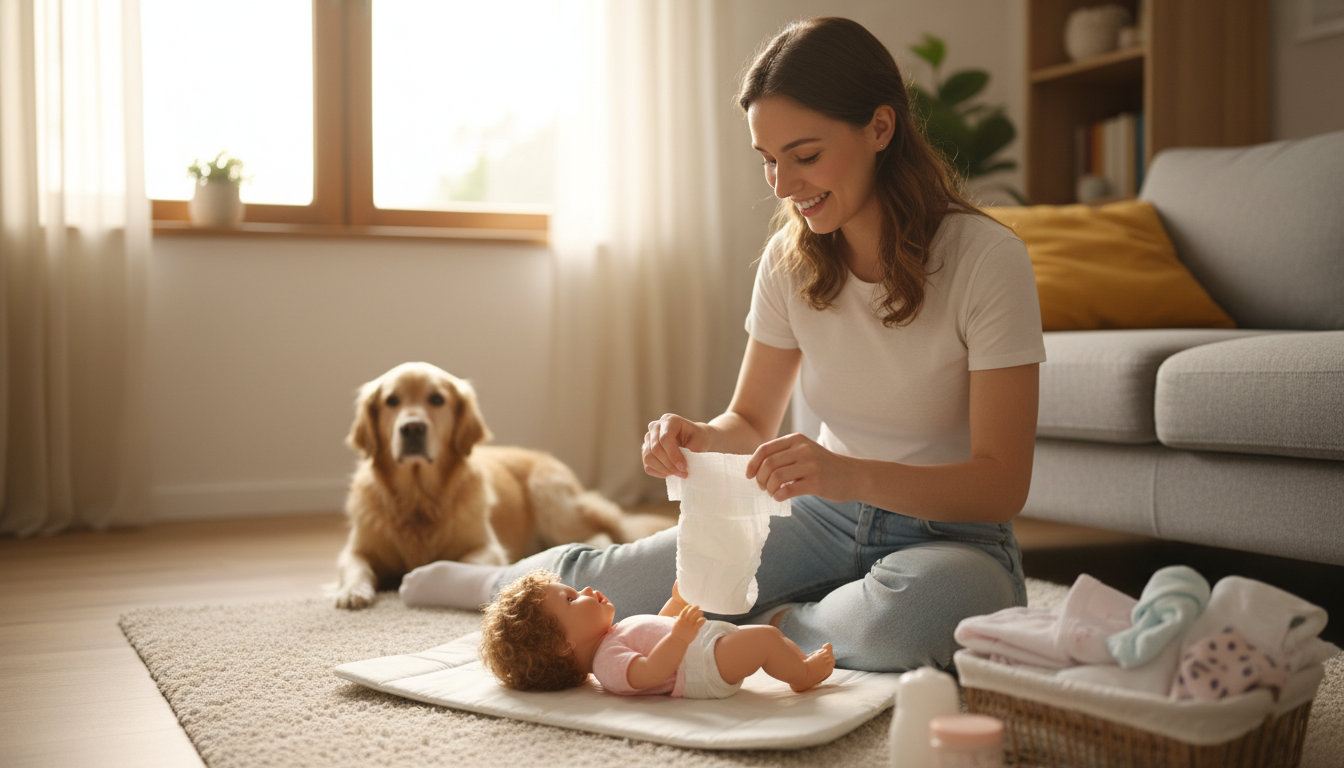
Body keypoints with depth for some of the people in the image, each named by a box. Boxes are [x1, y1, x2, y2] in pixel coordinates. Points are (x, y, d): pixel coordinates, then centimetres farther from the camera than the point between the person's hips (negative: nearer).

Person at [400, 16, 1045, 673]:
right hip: (827, 518, 4)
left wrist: (852, 473, -36)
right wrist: (699, 437, -19)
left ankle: (767, 630, -10)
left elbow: (1003, 485, -20)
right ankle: (491, 581, 24)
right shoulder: (790, 257, -2)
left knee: (937, 597, -40)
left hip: (953, 535, -3)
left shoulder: (986, 258, -17)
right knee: (606, 583, -10)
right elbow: (751, 423, 6)